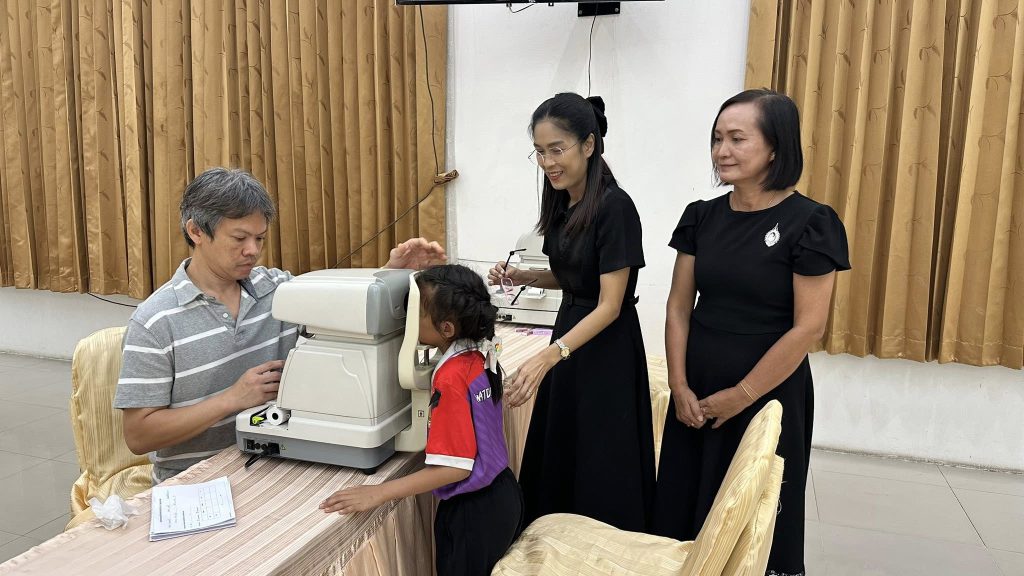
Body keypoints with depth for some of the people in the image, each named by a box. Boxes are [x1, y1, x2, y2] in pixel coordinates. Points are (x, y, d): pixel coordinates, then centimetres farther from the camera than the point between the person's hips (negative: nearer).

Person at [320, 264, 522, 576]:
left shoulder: (451, 378, -28)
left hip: (473, 512, -8)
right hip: (501, 493, 8)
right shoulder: (482, 352, -6)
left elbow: (454, 467, -28)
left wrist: (379, 493, -27)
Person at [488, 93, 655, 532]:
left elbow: (609, 305, -23)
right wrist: (520, 276, -1)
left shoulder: (615, 207, -20)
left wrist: (548, 356, -34)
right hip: (570, 334, 9)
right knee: (555, 458, 18)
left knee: (601, 471, 4)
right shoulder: (562, 203, 5)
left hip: (606, 350, -8)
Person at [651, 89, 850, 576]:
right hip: (696, 392, 5)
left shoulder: (810, 223, -12)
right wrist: (680, 387, -4)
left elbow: (808, 328, -15)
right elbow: (678, 307, 4)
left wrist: (740, 396, -12)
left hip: (768, 393, -4)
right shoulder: (701, 217, 2)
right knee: (685, 515, 14)